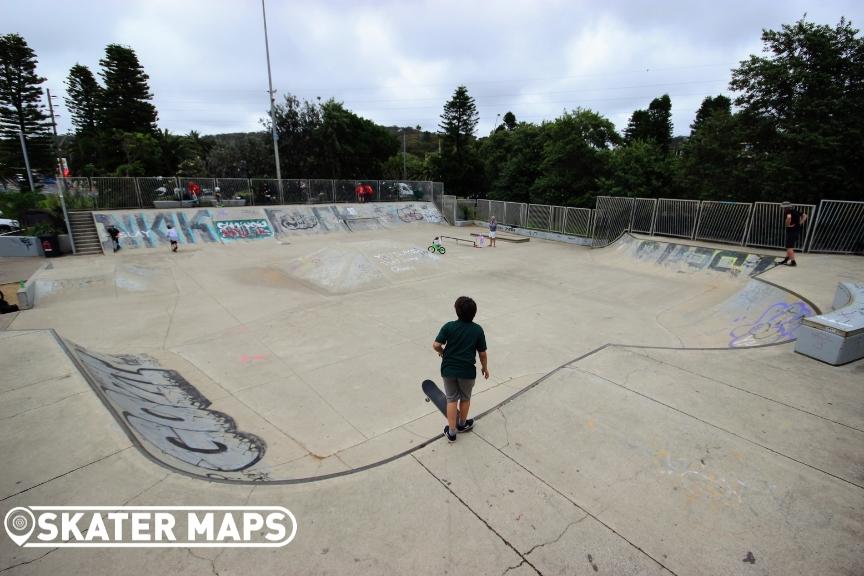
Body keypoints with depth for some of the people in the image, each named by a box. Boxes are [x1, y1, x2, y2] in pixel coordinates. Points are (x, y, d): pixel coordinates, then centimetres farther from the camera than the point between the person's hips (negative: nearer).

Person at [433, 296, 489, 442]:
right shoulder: (478, 330, -10)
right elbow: (482, 353, -4)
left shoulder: (449, 326, -11)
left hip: (448, 369, 0)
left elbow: (436, 345, -15)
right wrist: (485, 368, 12)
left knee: (451, 399, 15)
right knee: (465, 398, 22)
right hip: (467, 371, 0)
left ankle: (452, 432, 18)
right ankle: (462, 424, 42)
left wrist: (442, 352, 7)